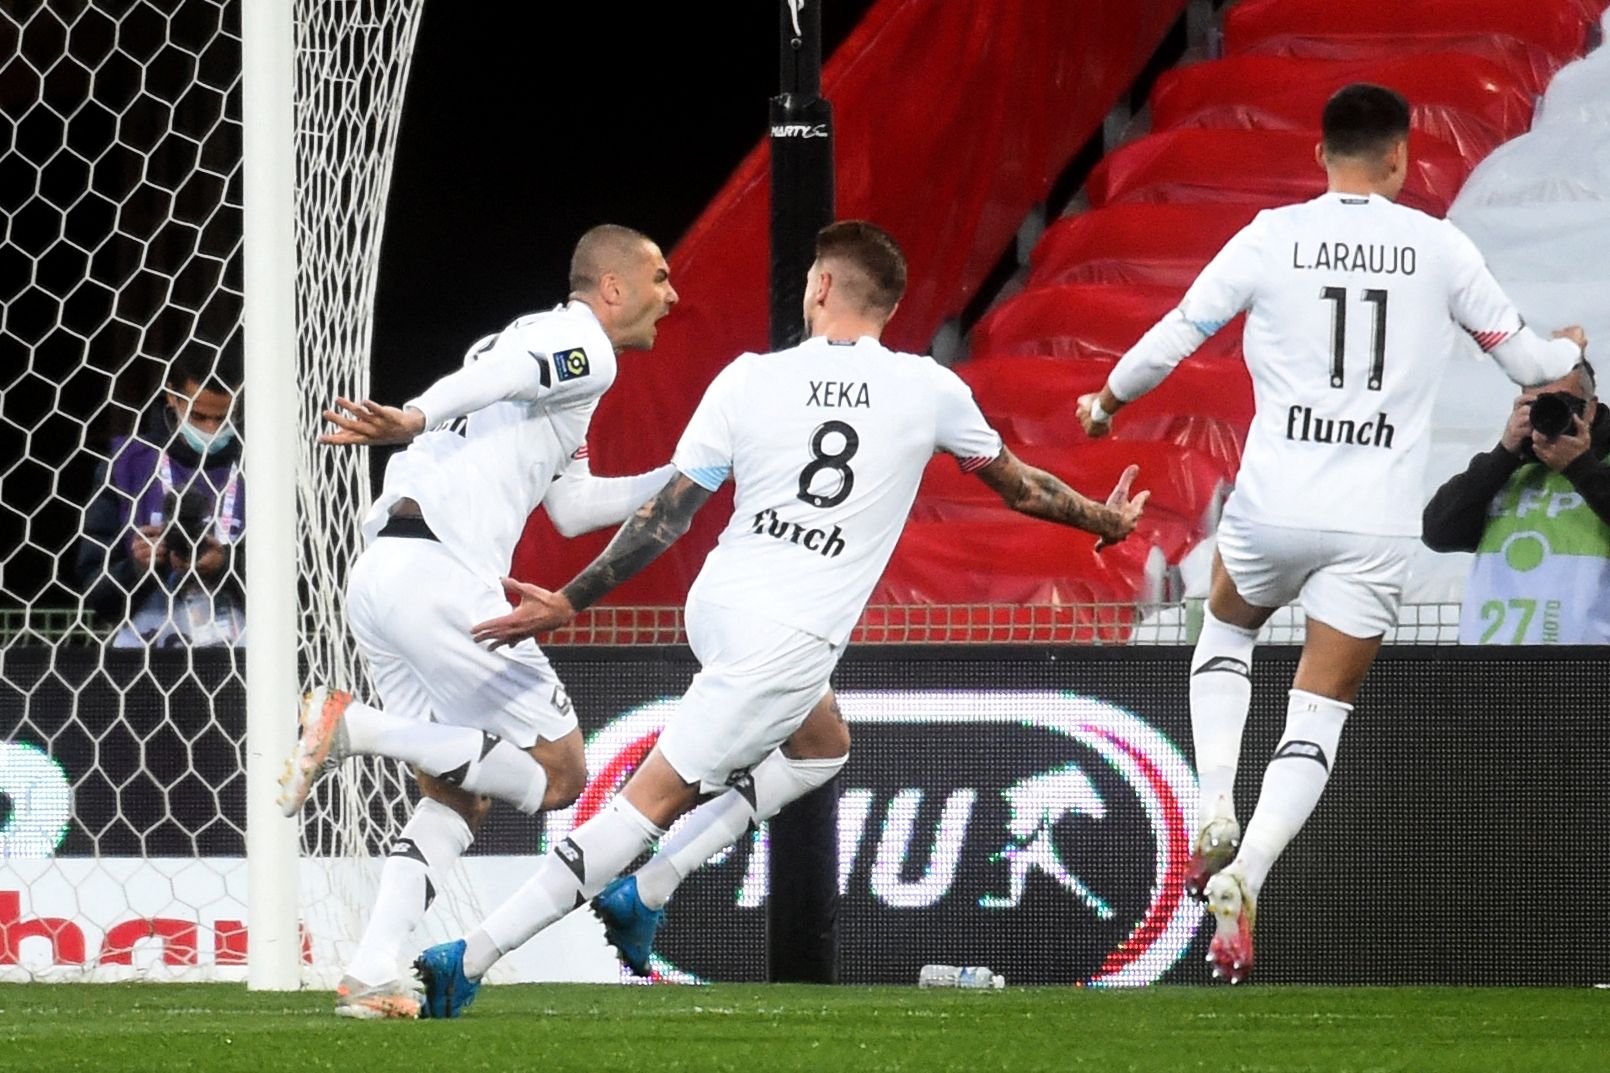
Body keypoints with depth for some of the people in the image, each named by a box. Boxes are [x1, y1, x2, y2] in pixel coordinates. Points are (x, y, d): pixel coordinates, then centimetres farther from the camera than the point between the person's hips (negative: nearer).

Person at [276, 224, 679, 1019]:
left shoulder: (541, 340, 30)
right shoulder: (585, 350, 1)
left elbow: (572, 506, 35)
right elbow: (487, 378, -21)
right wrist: (417, 420, -38)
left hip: (375, 575, 10)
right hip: (439, 574, -10)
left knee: (456, 797, 15)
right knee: (557, 774, -3)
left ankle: (371, 976, 1)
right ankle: (353, 726, -14)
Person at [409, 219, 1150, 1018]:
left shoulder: (749, 380, 1)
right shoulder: (928, 390, -1)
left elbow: (666, 515, -1)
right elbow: (1018, 486, 15)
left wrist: (570, 602, 4)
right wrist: (1105, 520, 34)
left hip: (714, 608, 5)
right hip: (788, 644, -5)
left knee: (823, 746, 29)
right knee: (653, 801, -2)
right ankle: (469, 959, -9)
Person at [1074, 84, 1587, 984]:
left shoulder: (1273, 237, -1)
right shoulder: (1439, 246, 2)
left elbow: (1174, 337, 6)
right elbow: (1525, 358, 12)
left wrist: (1106, 401, 26)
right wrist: (1571, 352, 37)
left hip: (1275, 504, 1)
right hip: (1377, 526, -1)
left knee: (1226, 631, 30)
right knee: (1320, 716, 6)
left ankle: (1216, 812, 10)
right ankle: (1243, 880, -15)